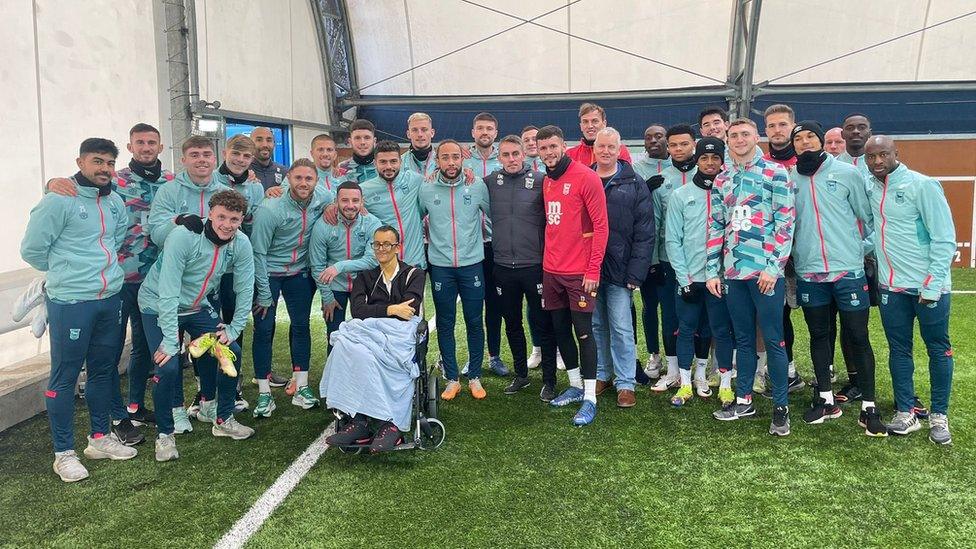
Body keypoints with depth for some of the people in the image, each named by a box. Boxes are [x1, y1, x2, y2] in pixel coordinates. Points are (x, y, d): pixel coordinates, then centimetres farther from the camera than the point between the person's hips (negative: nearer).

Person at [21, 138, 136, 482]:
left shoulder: (115, 202, 8)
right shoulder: (59, 201, -11)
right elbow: (32, 249, -8)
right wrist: (66, 272, 6)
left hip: (110, 299, 7)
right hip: (70, 302, -7)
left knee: (103, 371, 15)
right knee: (65, 377, 1)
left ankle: (100, 438, 30)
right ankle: (64, 453, 12)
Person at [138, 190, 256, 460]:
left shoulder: (241, 244, -15)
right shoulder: (183, 237, -31)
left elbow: (245, 290, -6)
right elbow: (168, 292, -32)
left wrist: (233, 330, -9)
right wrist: (170, 341, -32)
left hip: (198, 307, 6)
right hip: (158, 306, -5)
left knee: (231, 352, -1)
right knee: (168, 367, -19)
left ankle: (223, 419, 19)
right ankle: (165, 434, 3)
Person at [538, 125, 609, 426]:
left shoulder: (586, 177, -10)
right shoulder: (546, 182, 11)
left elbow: (601, 226, -13)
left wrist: (593, 269, -16)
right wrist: (547, 261, 12)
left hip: (579, 272, -7)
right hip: (551, 270, 7)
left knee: (583, 332, -2)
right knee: (560, 330, 13)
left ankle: (589, 398, 7)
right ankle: (575, 386, 29)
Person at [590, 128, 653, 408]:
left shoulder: (634, 184, 0)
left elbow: (645, 233, -5)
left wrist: (636, 272, -11)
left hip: (619, 270, -3)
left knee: (621, 329, 0)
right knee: (596, 325, 13)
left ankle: (626, 383, 11)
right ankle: (602, 375, 26)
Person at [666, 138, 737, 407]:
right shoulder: (680, 195, 3)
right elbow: (673, 239, 0)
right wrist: (684, 278, -6)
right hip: (688, 277, 1)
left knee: (722, 331, 5)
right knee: (686, 330, 8)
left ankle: (725, 383, 18)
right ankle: (685, 383, 20)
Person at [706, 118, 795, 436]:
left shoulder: (775, 173, -2)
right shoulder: (721, 180, 13)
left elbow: (786, 223, -7)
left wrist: (773, 267, -14)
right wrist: (712, 271, 8)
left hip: (766, 271, -5)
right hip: (733, 271, 5)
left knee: (773, 340, 0)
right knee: (743, 338, 13)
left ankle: (781, 407, 10)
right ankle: (743, 400, 24)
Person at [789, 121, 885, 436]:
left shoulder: (847, 173, 1)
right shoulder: (788, 179, 6)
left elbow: (867, 217, 3)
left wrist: (866, 251, 0)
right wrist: (789, 256, 4)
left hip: (848, 270, -2)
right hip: (808, 273, 2)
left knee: (858, 337, 1)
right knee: (819, 336, 11)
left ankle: (869, 407, 10)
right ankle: (826, 400, 24)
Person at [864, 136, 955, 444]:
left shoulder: (922, 185, -10)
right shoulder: (869, 188, 4)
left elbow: (944, 239, -11)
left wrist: (932, 286, -14)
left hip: (928, 286, -5)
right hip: (891, 286, 5)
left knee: (938, 349, 6)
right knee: (898, 350, 10)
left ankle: (939, 416, 17)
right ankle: (905, 413, 20)